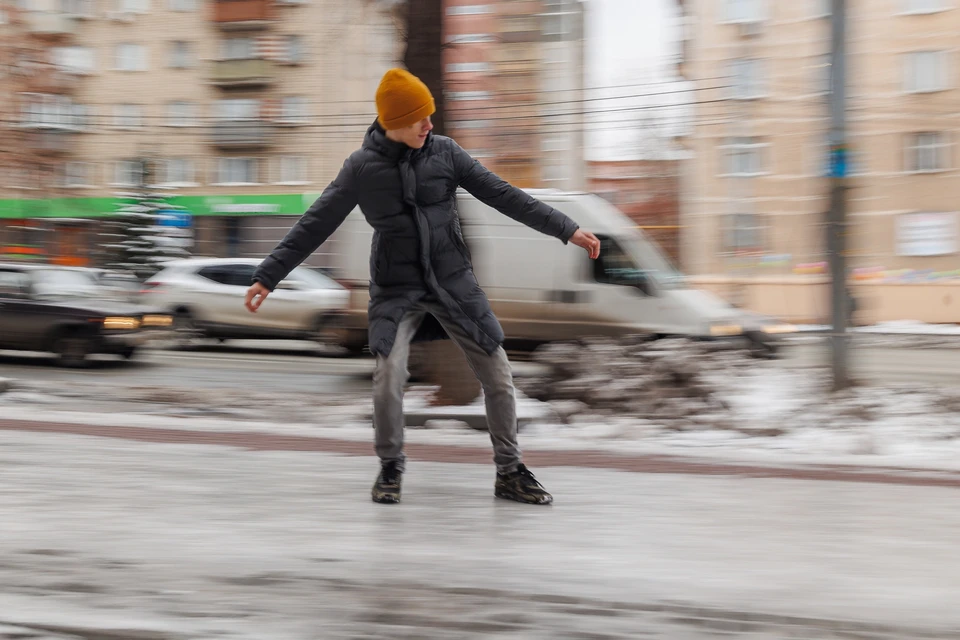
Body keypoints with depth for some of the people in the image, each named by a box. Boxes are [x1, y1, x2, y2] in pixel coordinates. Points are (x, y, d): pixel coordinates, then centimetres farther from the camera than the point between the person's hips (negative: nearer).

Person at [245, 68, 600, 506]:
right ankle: (390, 469, 2)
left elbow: (503, 196, 0)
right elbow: (315, 226, -4)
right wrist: (268, 276, -6)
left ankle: (509, 472, 15)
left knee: (497, 374, -1)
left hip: (453, 282, 2)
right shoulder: (362, 167, -7)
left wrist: (567, 229, -2)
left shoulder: (444, 152, -2)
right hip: (396, 289, -2)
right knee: (389, 375, -22)